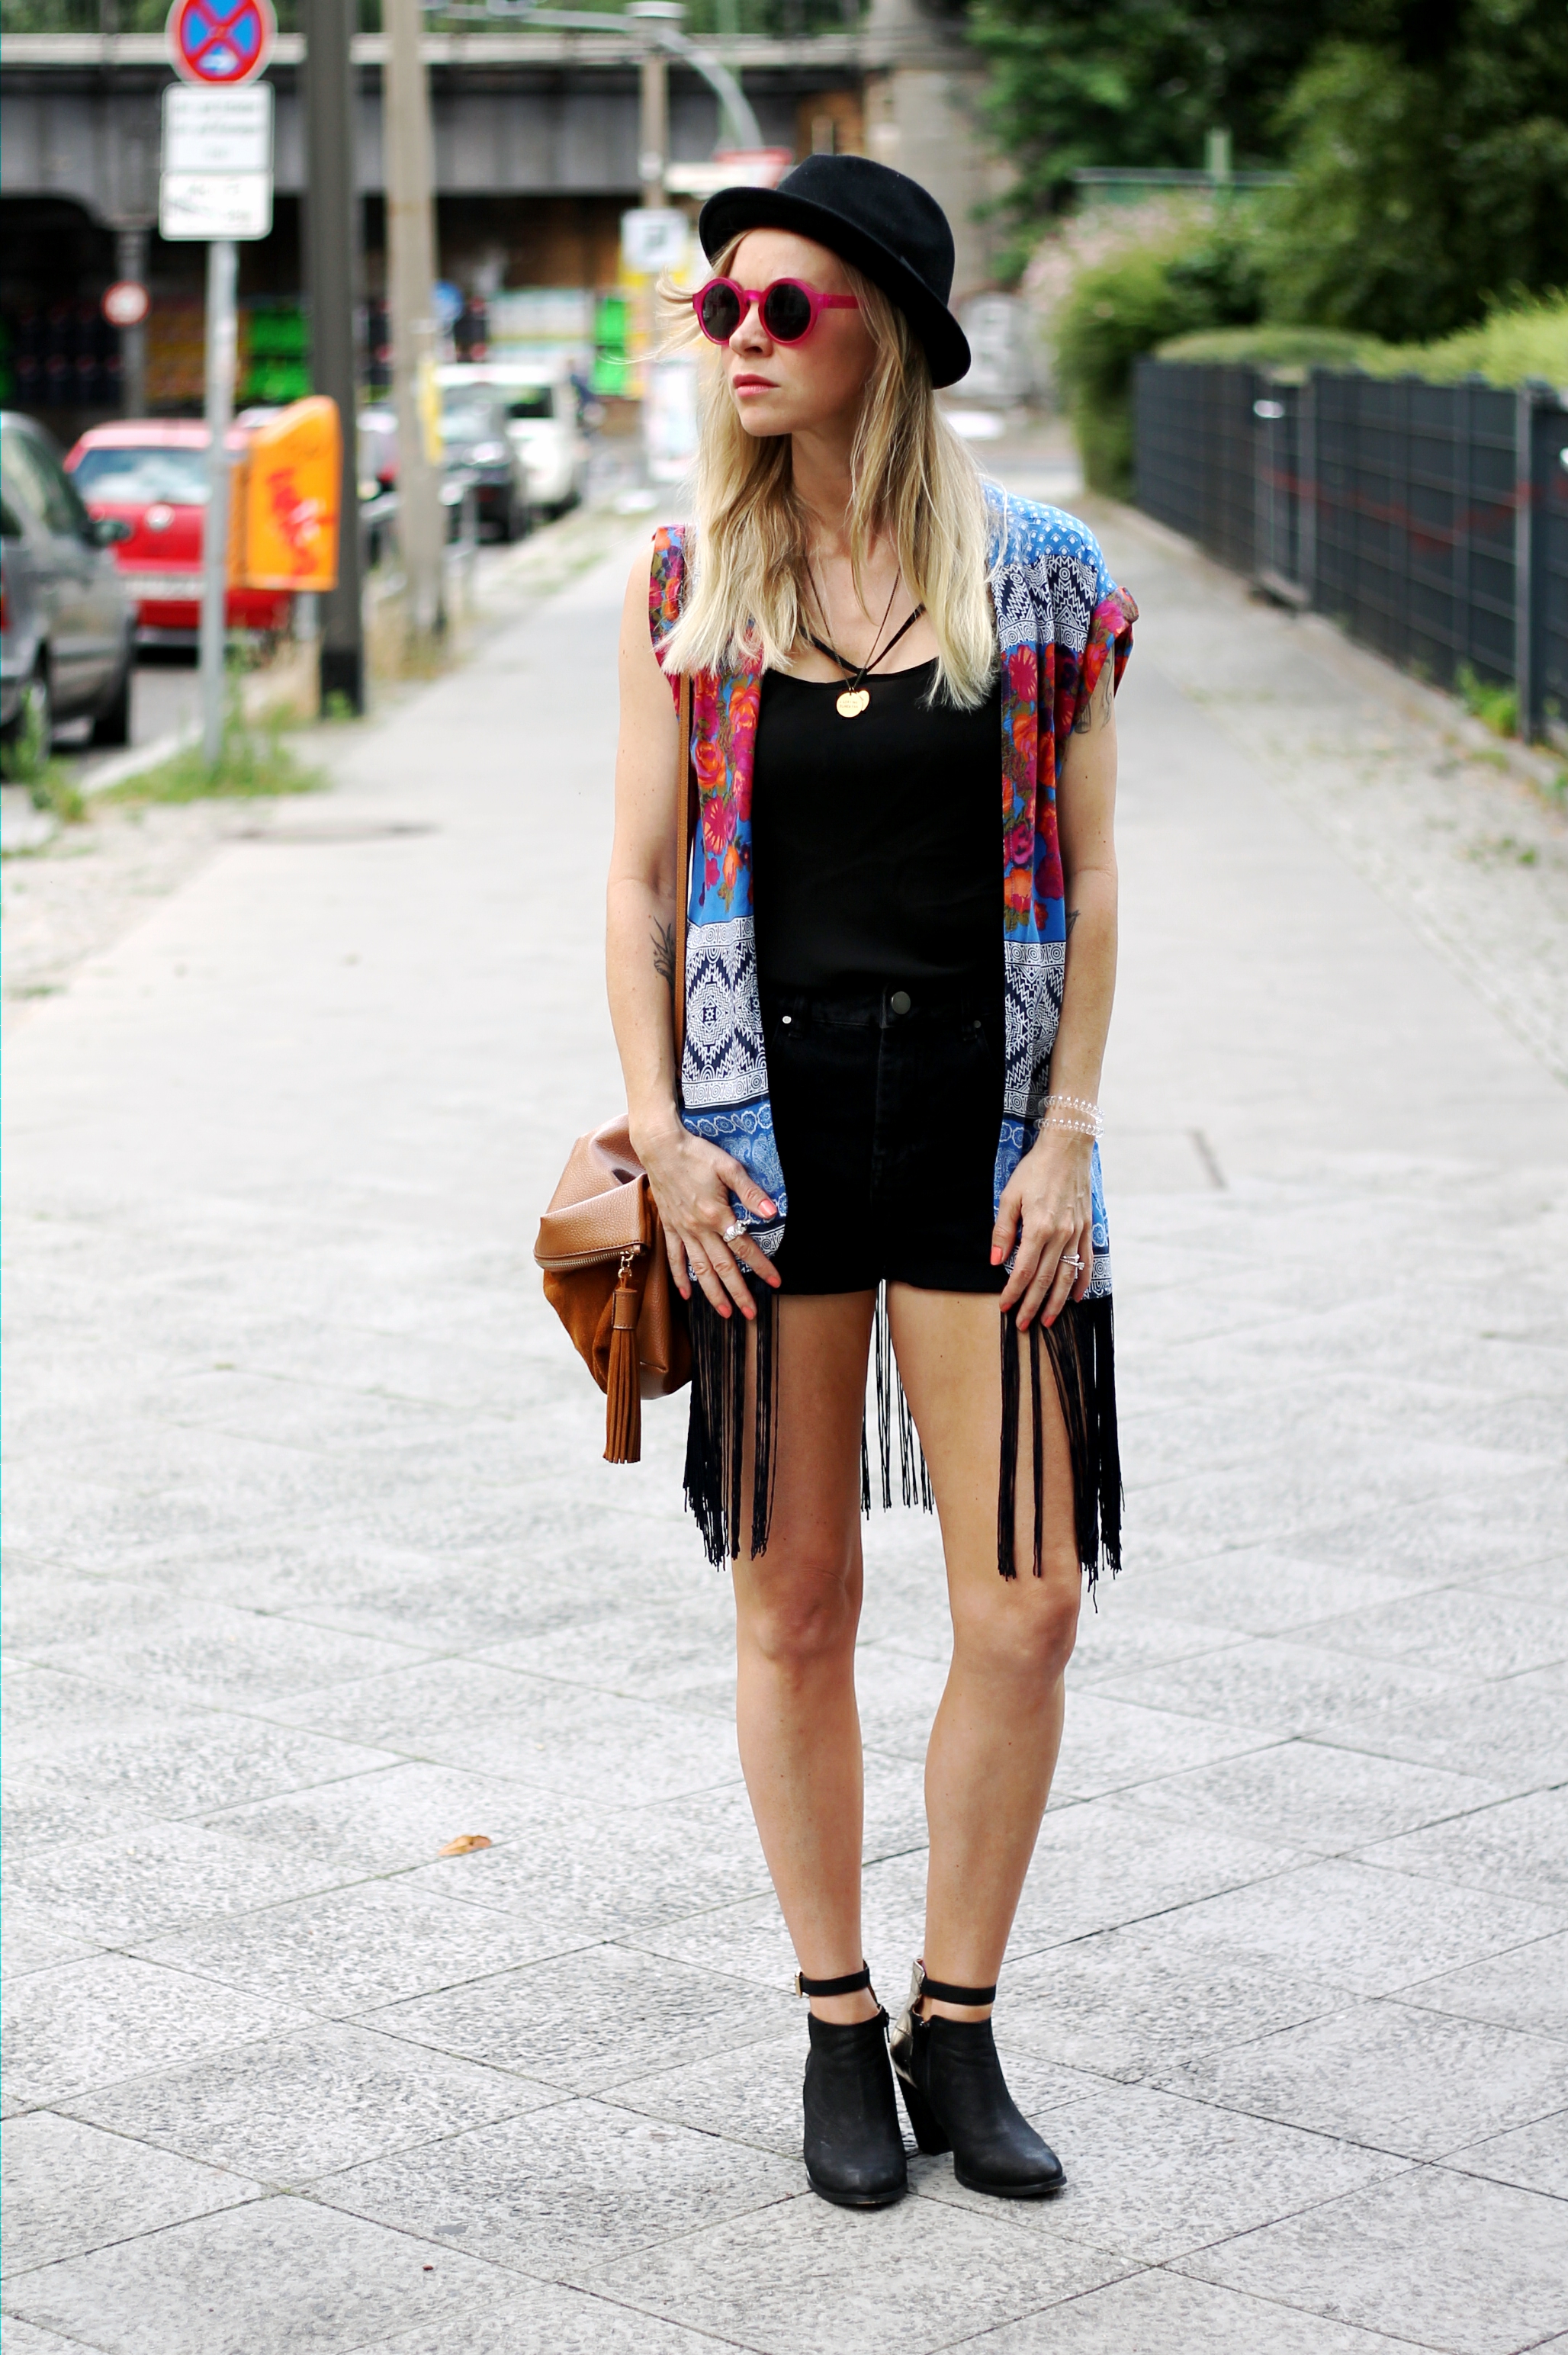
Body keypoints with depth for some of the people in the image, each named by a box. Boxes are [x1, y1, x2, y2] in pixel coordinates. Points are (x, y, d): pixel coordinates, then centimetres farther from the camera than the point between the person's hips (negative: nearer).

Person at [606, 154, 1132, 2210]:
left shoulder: (1040, 578, 1)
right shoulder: (687, 586, 3)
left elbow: (1087, 882, 3)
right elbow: (642, 881, 6)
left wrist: (1066, 1136, -4)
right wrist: (660, 1133, -3)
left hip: (979, 1122, 0)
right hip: (772, 1118, 1)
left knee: (1028, 1608, -1)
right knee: (795, 1603, 6)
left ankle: (957, 2029, 17)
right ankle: (839, 2035, 21)